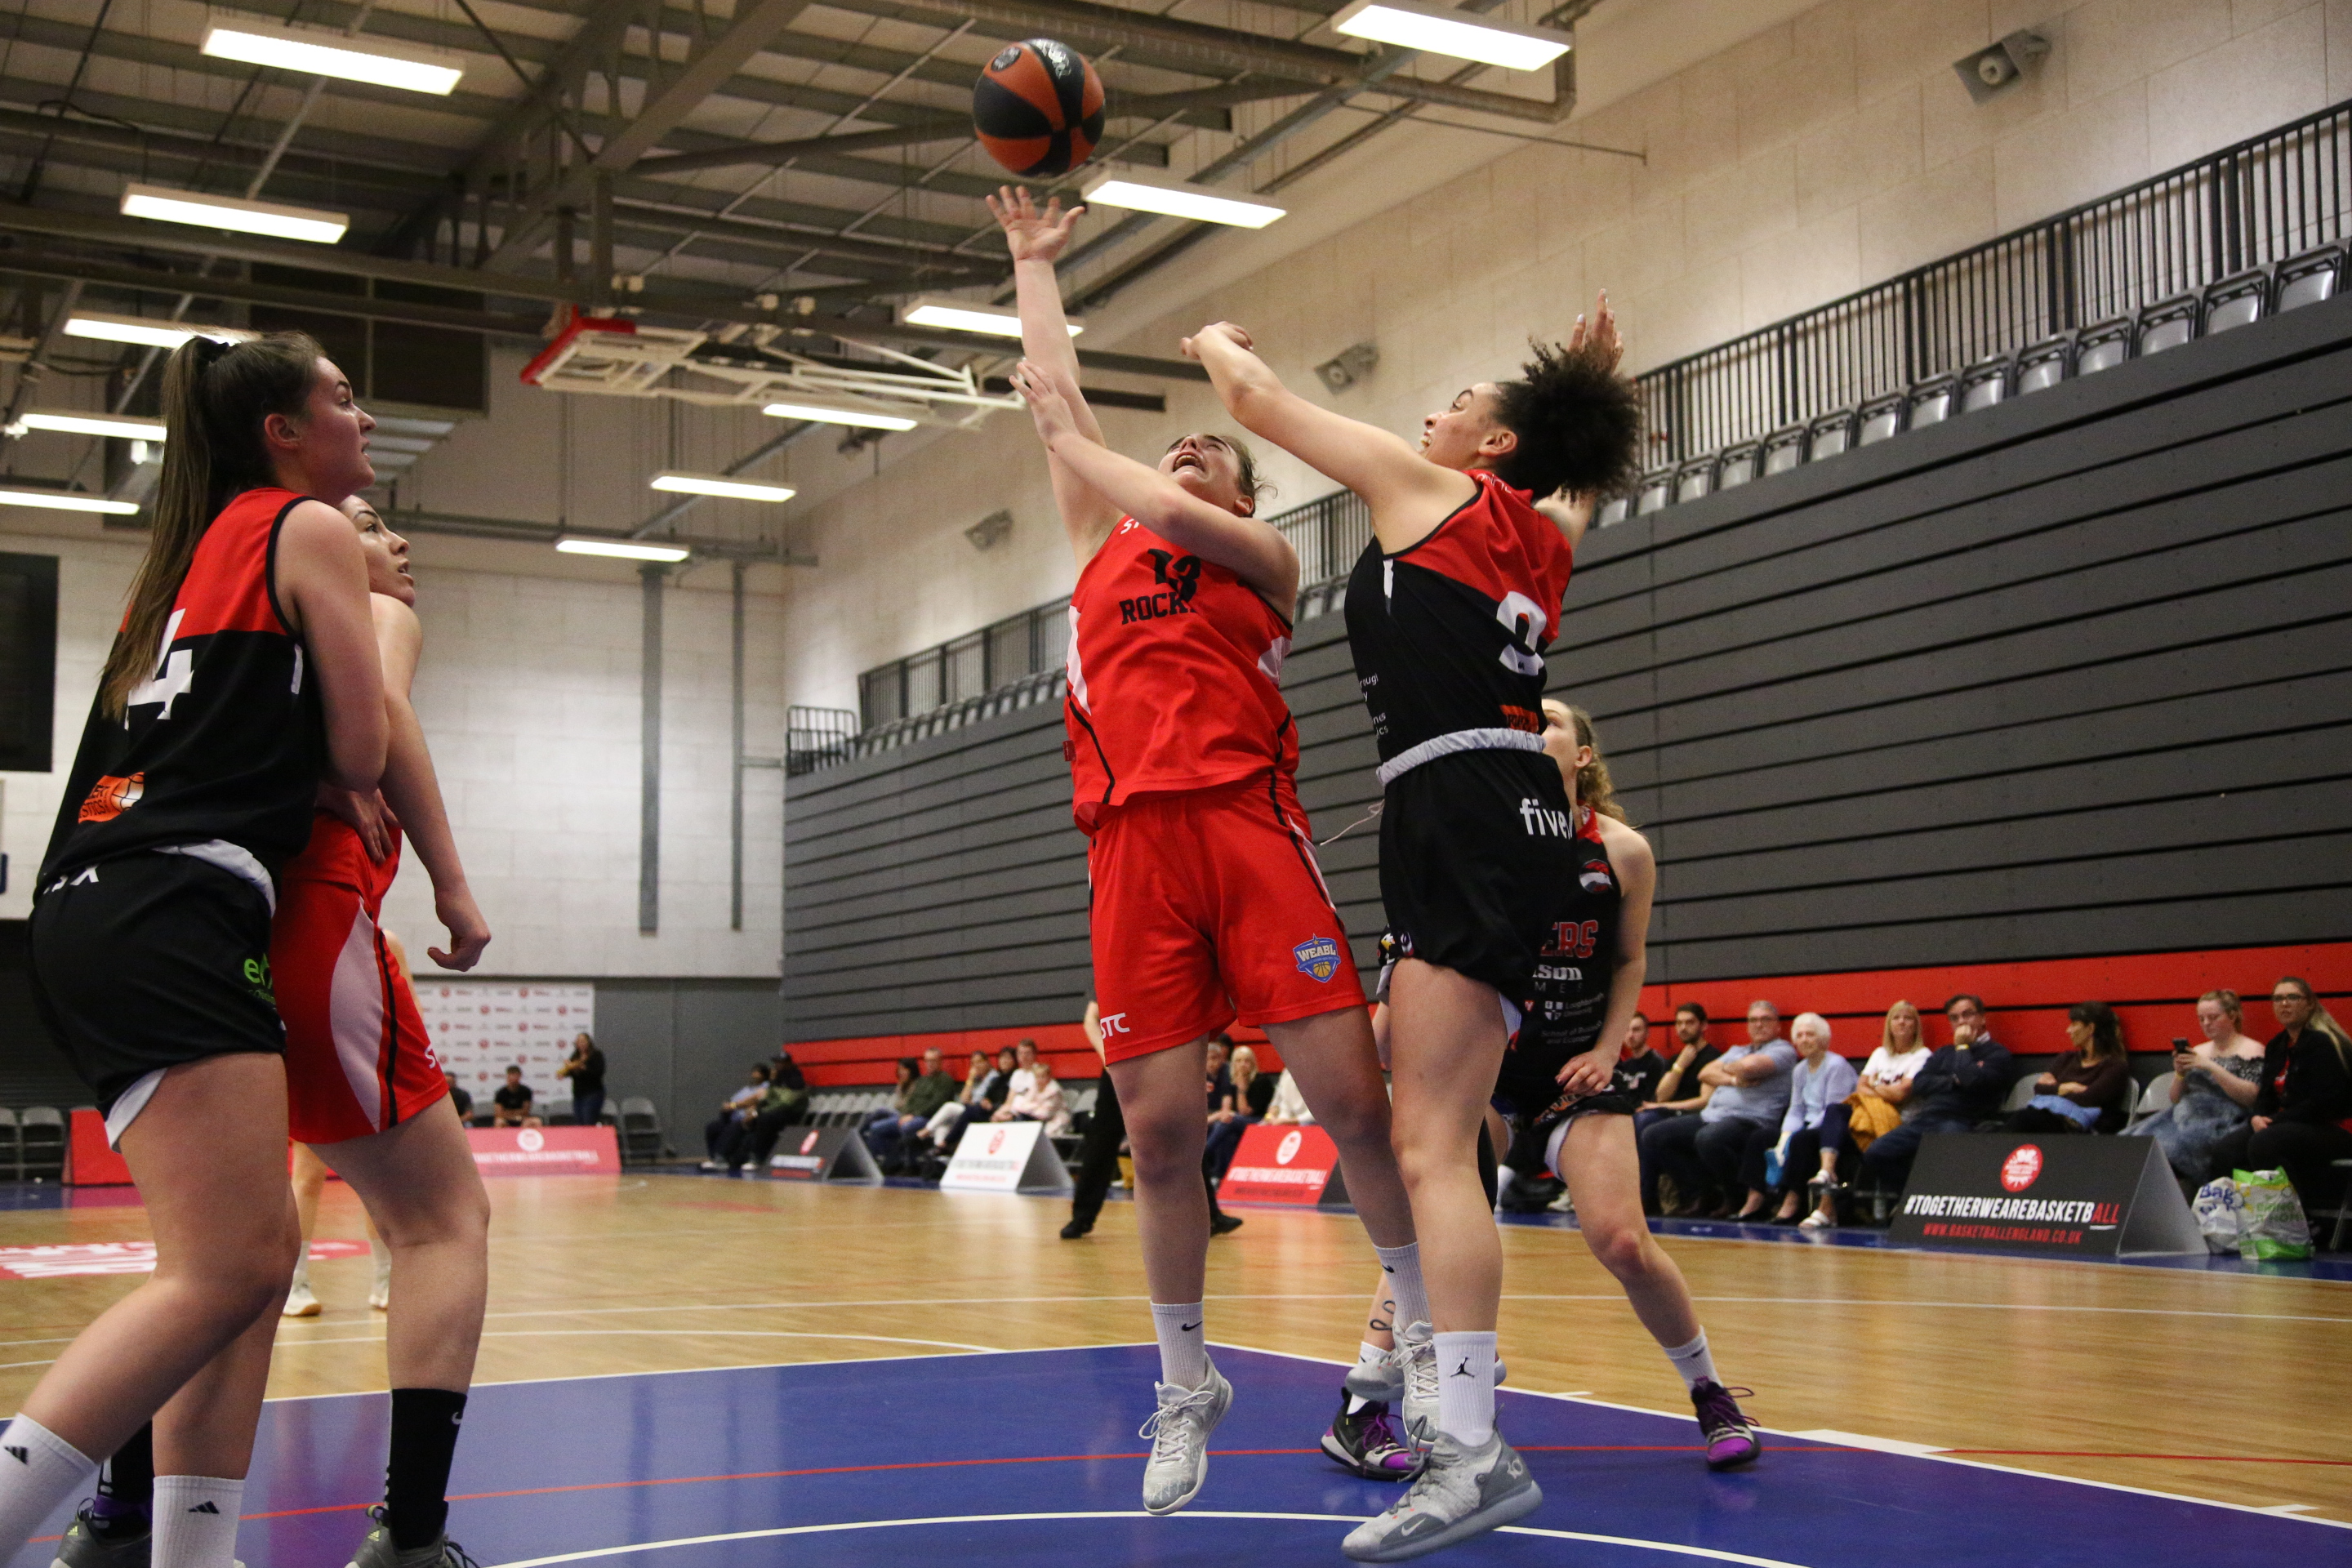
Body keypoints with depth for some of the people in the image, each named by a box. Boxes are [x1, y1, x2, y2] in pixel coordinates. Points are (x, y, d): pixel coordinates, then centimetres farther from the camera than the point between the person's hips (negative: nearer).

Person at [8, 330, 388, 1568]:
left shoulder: (196, 548, 27)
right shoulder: (311, 528, 3)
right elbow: (360, 754, -1)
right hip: (168, 919, -10)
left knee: (254, 1258, 9)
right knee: (228, 1270, -17)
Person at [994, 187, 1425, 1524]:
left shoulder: (1265, 552, 15)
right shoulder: (1107, 538, 25)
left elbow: (1180, 520, -6)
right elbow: (1054, 397, 26)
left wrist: (1084, 451, 8)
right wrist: (1035, 263, 35)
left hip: (1249, 823, -2)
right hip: (1133, 843, 3)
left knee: (1354, 1099, -8)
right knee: (1161, 1128, 0)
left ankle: (1433, 1337, 9)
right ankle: (1186, 1386, 15)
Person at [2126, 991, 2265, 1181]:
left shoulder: (2251, 1050, 4)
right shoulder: (2197, 1051, 22)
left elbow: (2250, 1096, -10)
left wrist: (2211, 1067, -14)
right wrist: (2179, 1073, 1)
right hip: (2184, 1115, 6)